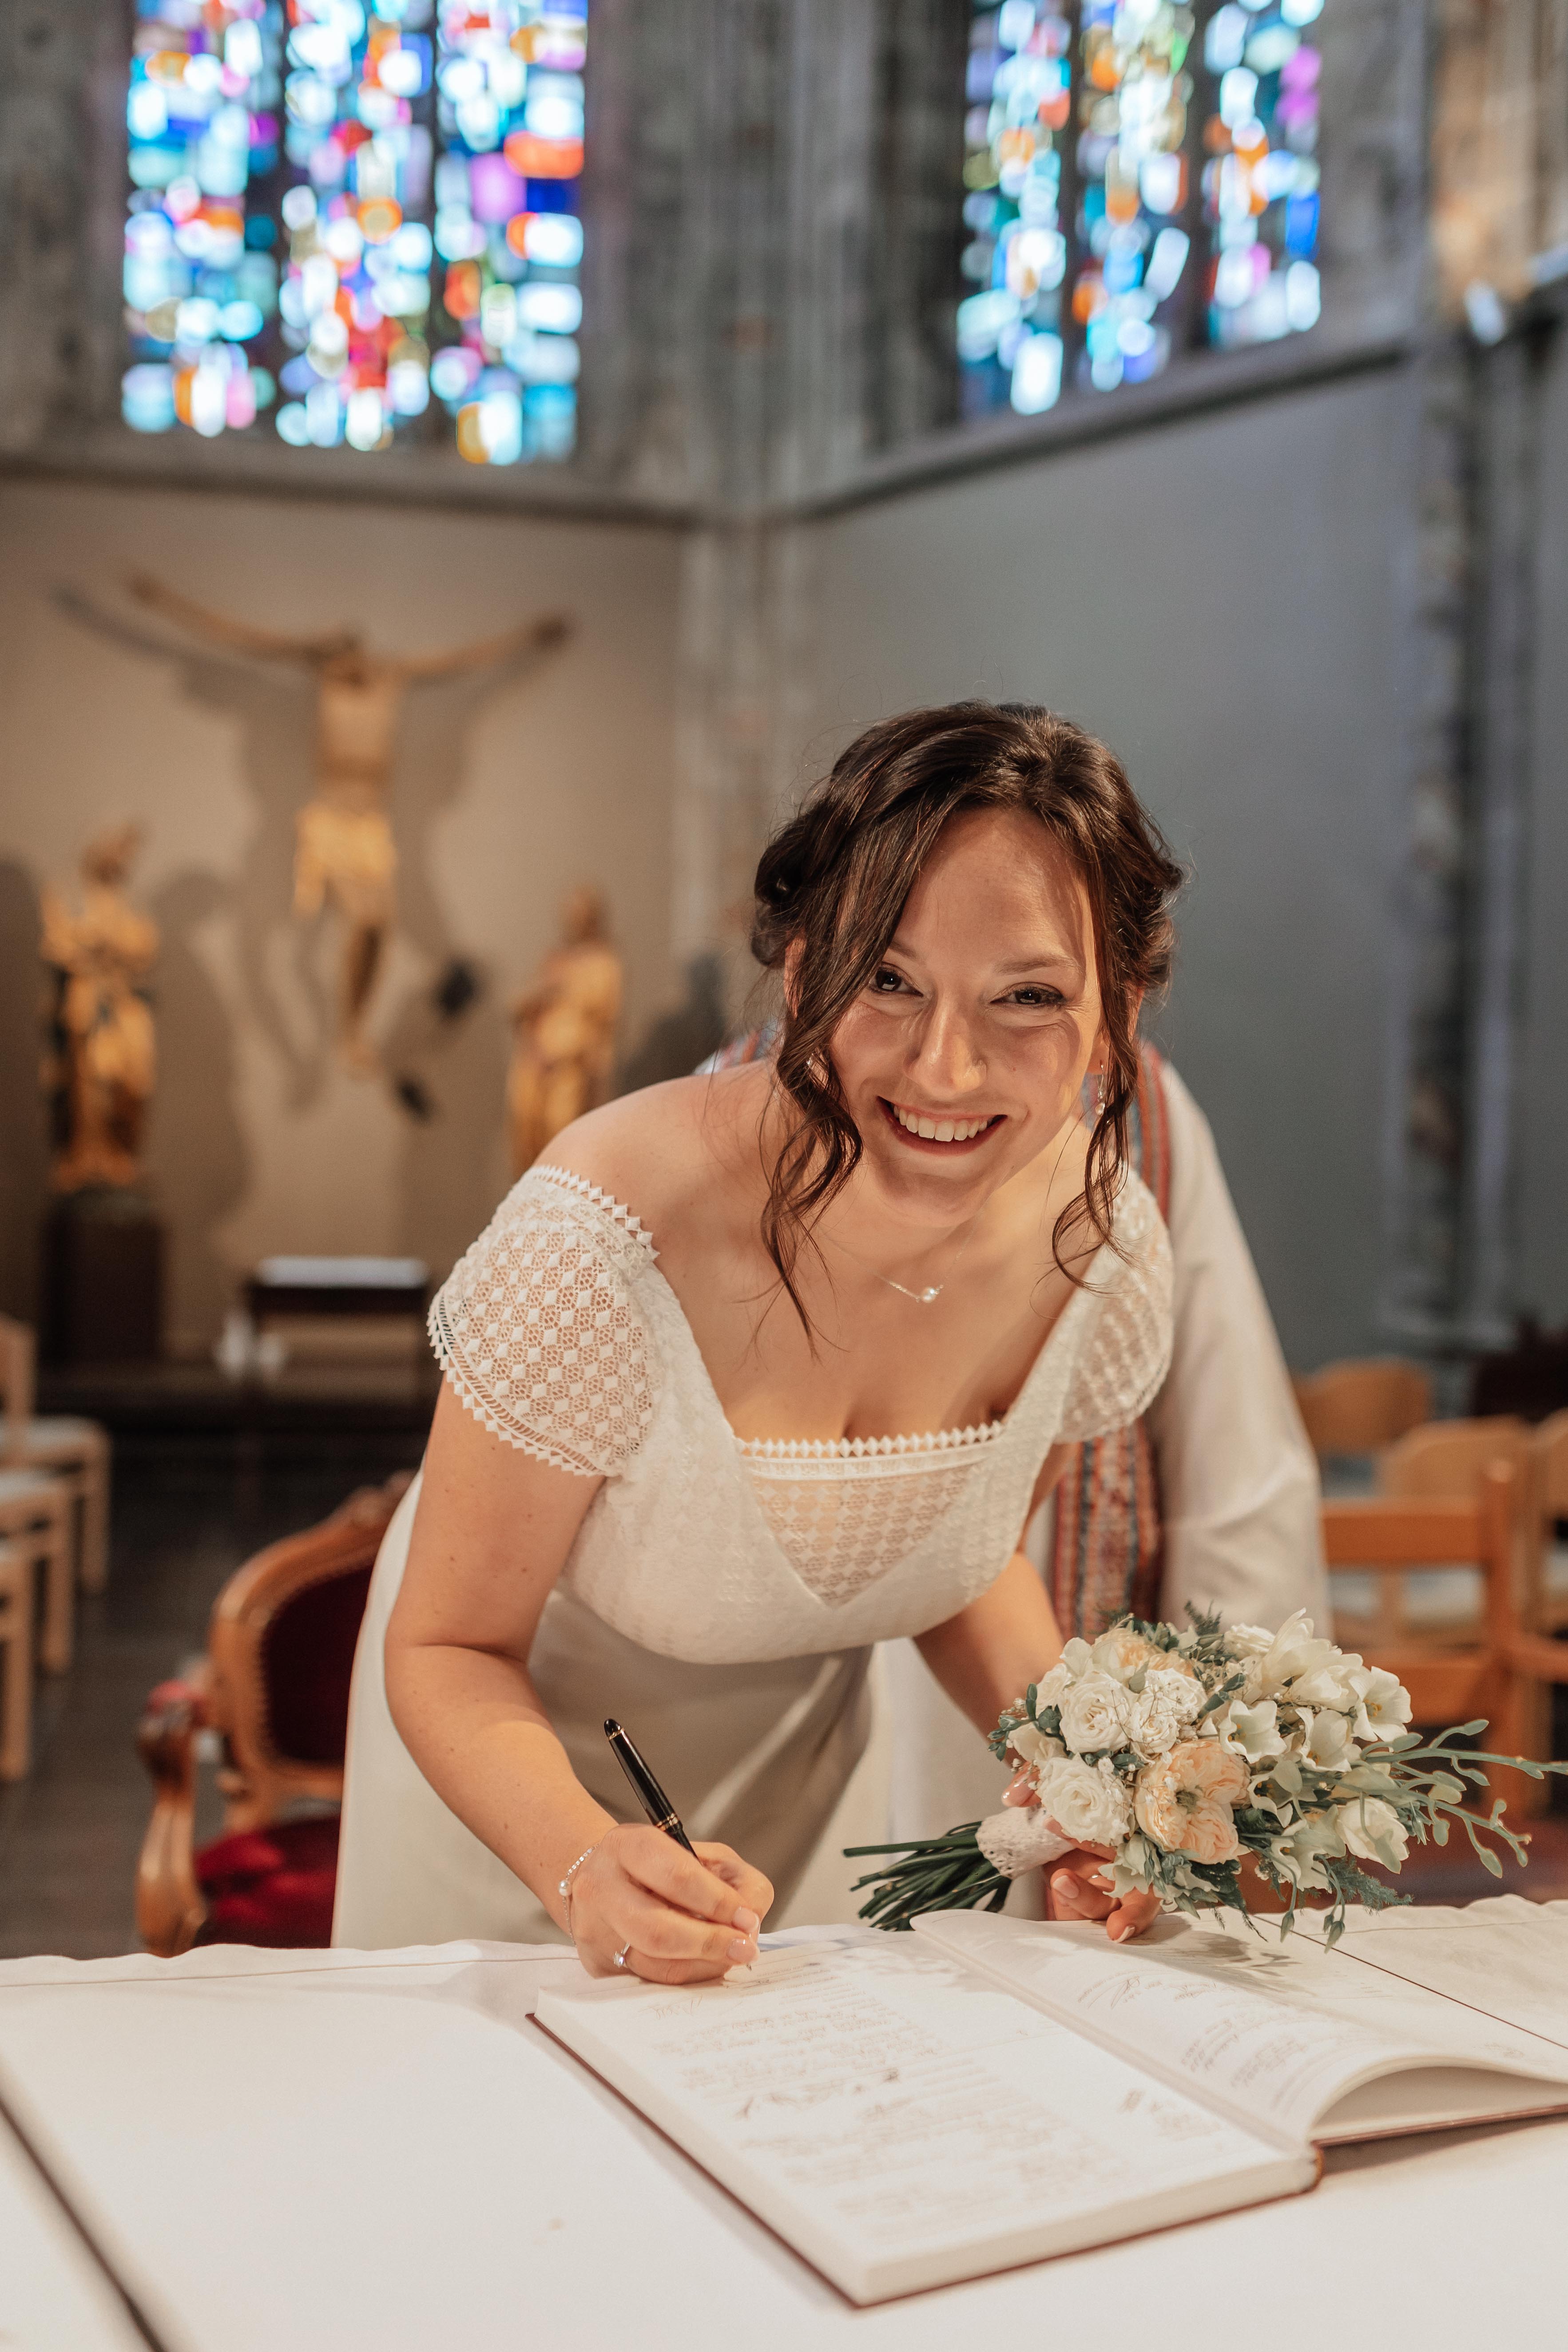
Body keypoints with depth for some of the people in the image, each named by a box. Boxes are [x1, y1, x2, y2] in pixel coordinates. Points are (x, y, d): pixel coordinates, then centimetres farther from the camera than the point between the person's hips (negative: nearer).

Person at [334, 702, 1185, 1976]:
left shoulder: (1104, 1248, -21)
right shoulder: (601, 1245, -36)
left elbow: (971, 1549, -1)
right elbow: (451, 1650, -25)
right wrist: (586, 1863, -43)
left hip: (805, 1763, 4)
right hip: (526, 1759, -3)